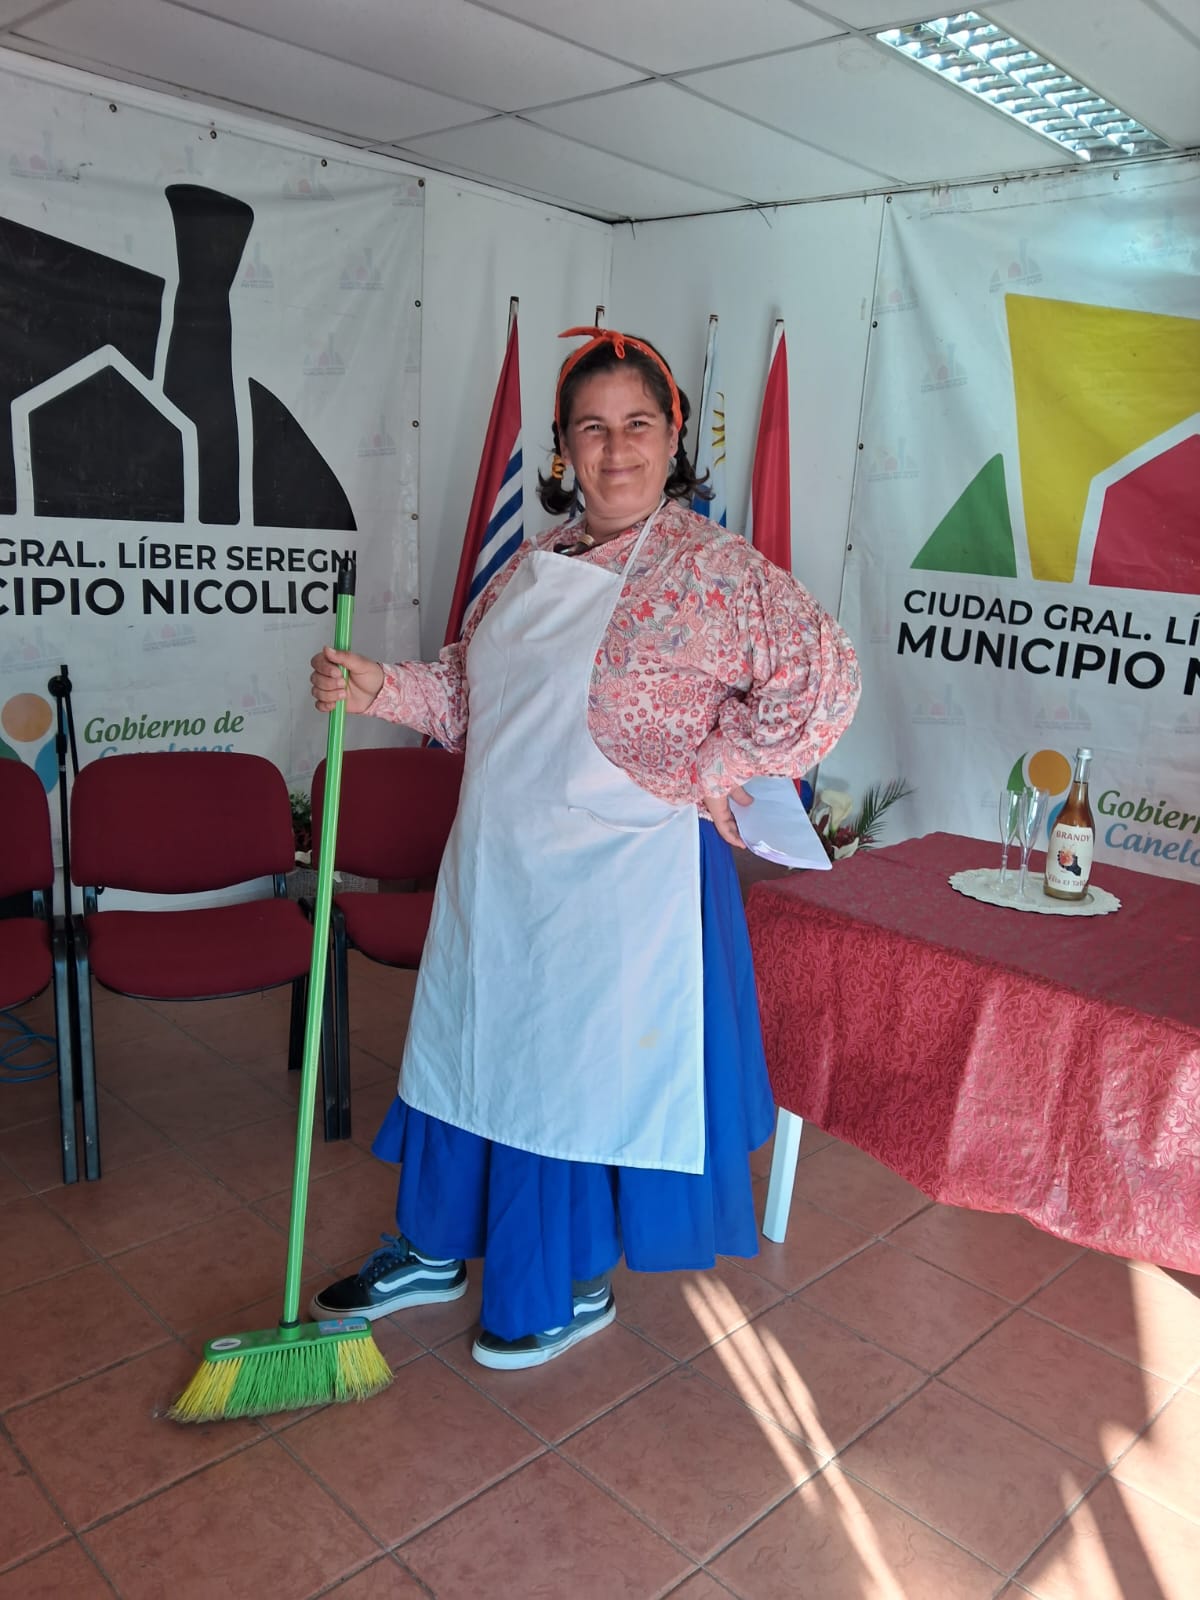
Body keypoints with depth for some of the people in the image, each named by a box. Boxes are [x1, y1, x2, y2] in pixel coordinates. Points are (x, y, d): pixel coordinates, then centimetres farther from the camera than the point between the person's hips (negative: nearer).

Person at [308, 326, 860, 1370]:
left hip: (623, 881, -7)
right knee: (473, 1045, 18)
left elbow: (826, 681, -19)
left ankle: (576, 1288, 32)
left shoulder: (714, 568, -13)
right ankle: (436, 1247, 40)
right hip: (498, 864, 7)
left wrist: (707, 776, -16)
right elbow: (468, 695, 15)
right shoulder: (533, 565, 8)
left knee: (594, 1067, 7)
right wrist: (378, 690, -2)